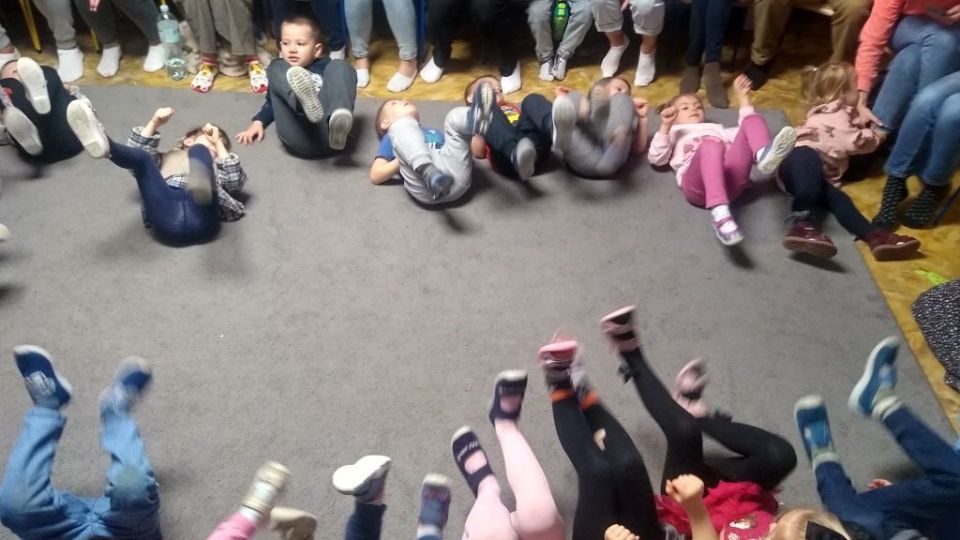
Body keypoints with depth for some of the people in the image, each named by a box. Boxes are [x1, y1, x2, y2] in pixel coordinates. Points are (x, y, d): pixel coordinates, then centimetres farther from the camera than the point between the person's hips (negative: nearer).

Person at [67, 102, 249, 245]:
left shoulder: (216, 165, 39)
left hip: (200, 220, -2)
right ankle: (104, 145, -49)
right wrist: (154, 124, 21)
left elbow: (235, 182, 15)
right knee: (140, 157, -13)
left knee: (199, 151, -20)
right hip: (166, 218, 2)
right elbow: (135, 162, 24)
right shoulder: (166, 158, 43)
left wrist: (219, 144, 22)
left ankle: (201, 182, -58)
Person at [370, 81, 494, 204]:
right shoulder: (391, 137, 35)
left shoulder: (435, 133, 45)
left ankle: (477, 122, -38)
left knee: (457, 115, 2)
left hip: (454, 170, 3)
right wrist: (405, 158, 5)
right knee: (402, 125, -17)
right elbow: (375, 175, 18)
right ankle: (428, 173, -46)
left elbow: (476, 152, 32)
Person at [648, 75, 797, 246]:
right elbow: (656, 159, 18)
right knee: (711, 143, -36)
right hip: (698, 184, -3)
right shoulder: (674, 133, 36)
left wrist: (743, 98, 35)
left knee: (753, 121, -10)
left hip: (731, 179, 4)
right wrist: (665, 126, 7)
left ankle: (764, 155, -47)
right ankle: (721, 216, -57)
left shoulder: (716, 128, 48)